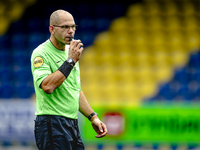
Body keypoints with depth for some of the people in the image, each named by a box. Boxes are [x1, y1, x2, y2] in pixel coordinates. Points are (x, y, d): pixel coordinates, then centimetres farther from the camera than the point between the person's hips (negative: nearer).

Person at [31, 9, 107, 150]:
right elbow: (47, 86, -26)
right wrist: (71, 60, -21)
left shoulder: (71, 52, 17)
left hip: (73, 124, 8)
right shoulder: (41, 53, -10)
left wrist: (93, 117, 17)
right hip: (51, 123, -8)